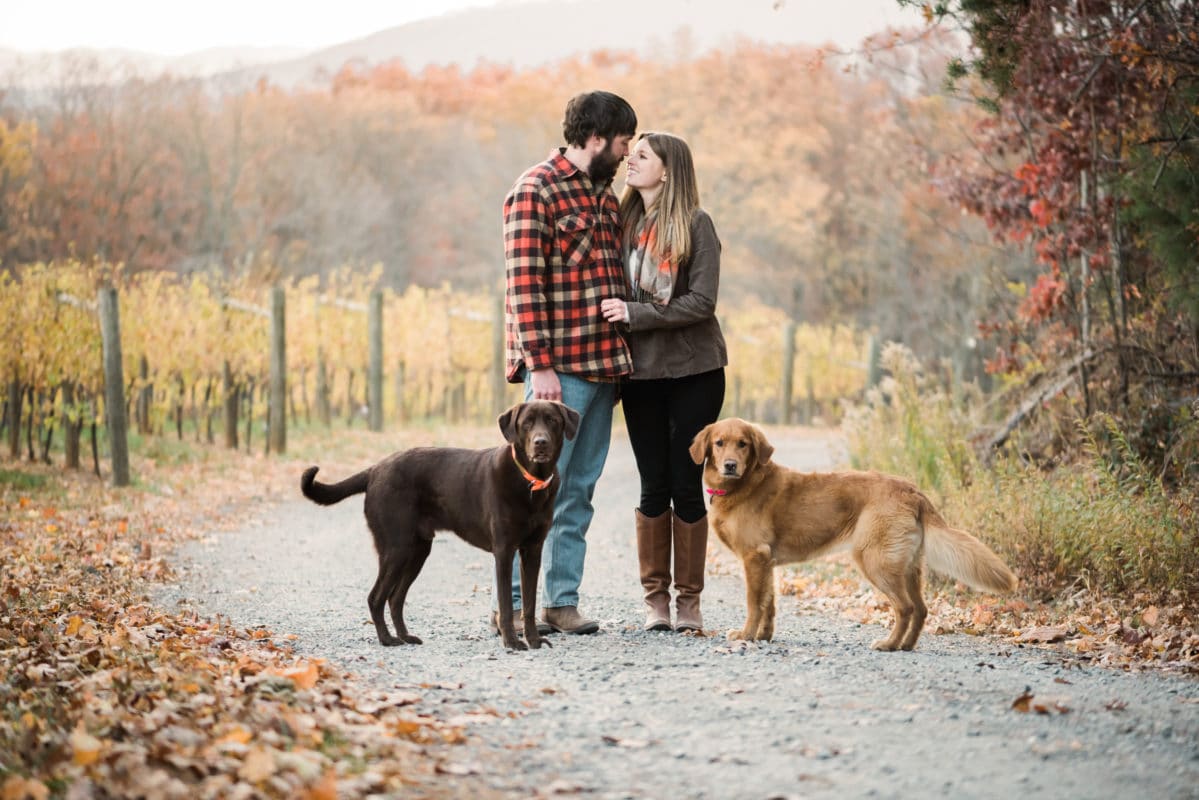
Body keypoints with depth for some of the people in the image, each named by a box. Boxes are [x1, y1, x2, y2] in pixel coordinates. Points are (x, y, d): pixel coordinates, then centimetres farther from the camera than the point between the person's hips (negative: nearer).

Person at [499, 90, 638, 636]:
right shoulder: (535, 192, -9)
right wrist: (540, 365, -19)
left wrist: (621, 359, 17)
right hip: (559, 369, -8)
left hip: (603, 364, 8)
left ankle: (562, 601, 13)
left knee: (579, 489, 9)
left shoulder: (604, 193, 17)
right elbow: (523, 284, -14)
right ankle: (511, 604, -1)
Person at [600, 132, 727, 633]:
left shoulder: (695, 225, -6)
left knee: (686, 484, 0)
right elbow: (615, 298, 13)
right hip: (641, 371, 3)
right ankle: (655, 598, 12)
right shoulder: (624, 222, 8)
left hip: (694, 371, -3)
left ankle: (688, 600, 9)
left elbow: (701, 302, -13)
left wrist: (634, 314, -15)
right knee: (654, 486, 4)